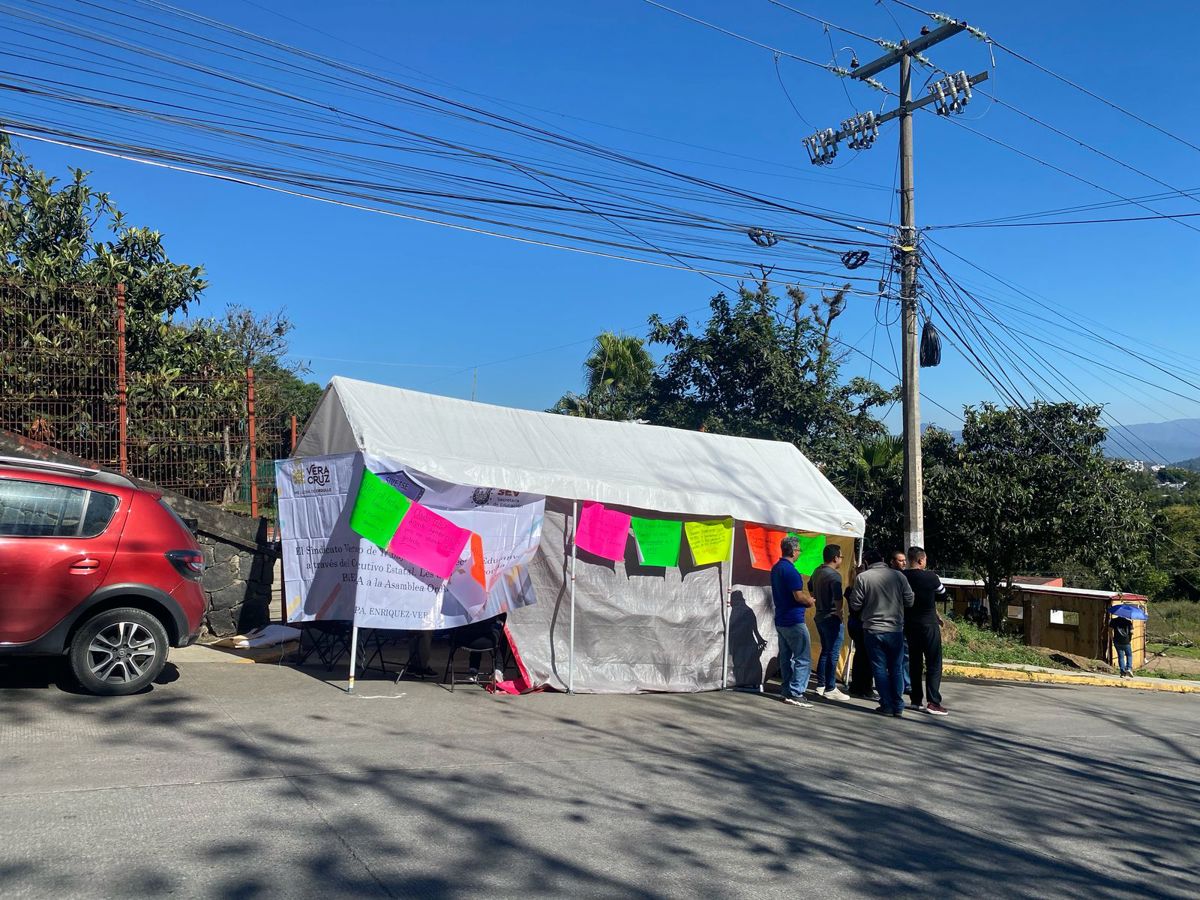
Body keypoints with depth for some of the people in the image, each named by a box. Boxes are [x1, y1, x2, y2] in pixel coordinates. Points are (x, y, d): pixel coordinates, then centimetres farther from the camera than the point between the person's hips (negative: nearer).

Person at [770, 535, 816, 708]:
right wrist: (810, 600, -1)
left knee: (786, 657, 13)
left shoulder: (776, 568, 12)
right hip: (794, 621, -9)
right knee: (803, 658, -4)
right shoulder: (790, 570, -18)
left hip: (781, 620, 9)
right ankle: (796, 694, -6)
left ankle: (786, 691, 17)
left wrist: (805, 598, 14)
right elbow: (799, 596, -20)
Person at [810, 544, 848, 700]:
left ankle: (820, 686, 21)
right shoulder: (834, 575, -19)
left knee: (825, 651, 17)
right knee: (833, 654, -1)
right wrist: (839, 613, -11)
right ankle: (830, 689, 3)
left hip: (819, 616, 9)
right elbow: (838, 598, -25)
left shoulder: (817, 571, 9)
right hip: (831, 618, -9)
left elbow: (810, 589, 21)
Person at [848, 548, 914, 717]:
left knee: (880, 669, 6)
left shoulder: (863, 578, -9)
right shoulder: (898, 576, -3)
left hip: (873, 630, -2)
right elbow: (909, 601, 2)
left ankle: (887, 706, 8)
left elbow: (855, 605, -6)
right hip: (896, 630, 2)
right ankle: (898, 706, 14)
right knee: (895, 669, 12)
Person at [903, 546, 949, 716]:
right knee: (934, 664, -1)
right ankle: (933, 703, -6)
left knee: (914, 663, 13)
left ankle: (916, 700, 16)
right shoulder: (930, 577, -12)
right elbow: (943, 595, 3)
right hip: (928, 625, -5)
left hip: (909, 625, 5)